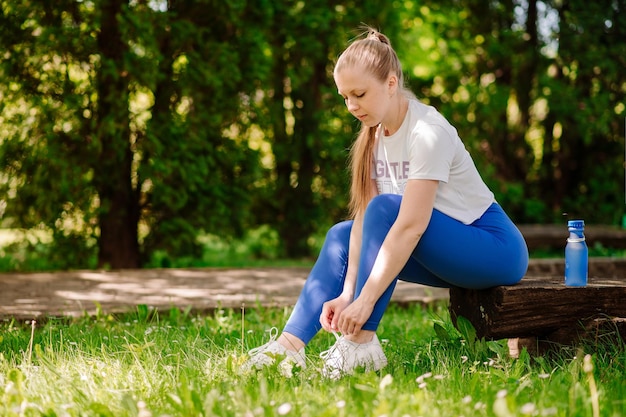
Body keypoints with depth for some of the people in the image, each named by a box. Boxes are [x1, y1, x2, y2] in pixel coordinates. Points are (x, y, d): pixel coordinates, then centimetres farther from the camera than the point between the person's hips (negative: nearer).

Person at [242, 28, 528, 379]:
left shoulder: (427, 132, -23)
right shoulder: (376, 133, 2)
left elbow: (410, 226, -30)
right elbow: (366, 217, -5)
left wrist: (365, 300, -34)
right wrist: (347, 293, -16)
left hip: (496, 249, -8)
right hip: (448, 254, 8)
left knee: (386, 207, -27)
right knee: (341, 235, -2)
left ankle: (361, 343, -26)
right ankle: (290, 344, -15)